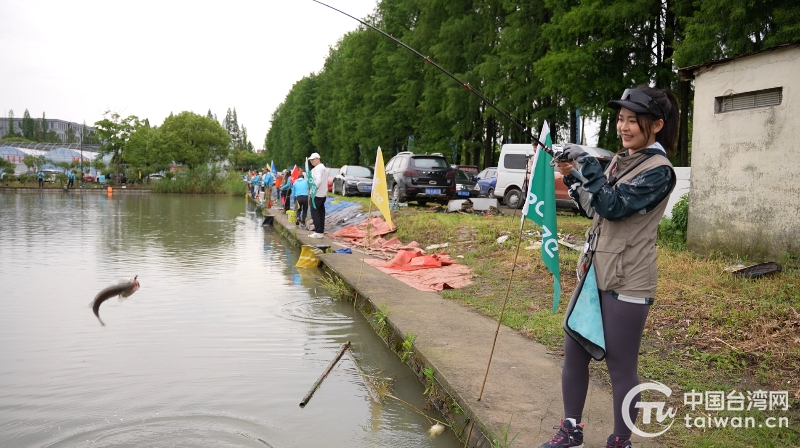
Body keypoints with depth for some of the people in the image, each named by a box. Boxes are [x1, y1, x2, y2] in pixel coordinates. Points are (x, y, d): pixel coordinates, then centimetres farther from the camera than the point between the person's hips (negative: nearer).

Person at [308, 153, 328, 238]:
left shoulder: (317, 168, -13)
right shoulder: (323, 168, 18)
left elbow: (319, 180, -26)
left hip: (317, 194, -10)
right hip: (323, 194, 10)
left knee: (314, 213, -7)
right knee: (321, 213, 10)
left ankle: (318, 232, -10)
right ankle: (321, 231, 13)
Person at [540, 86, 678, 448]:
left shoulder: (658, 170, -13)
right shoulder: (620, 160, 12)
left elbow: (613, 206, -23)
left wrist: (586, 163, -21)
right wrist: (573, 178, 2)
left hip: (627, 283, -8)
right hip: (595, 274, 8)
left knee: (621, 367, 3)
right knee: (573, 354, 14)